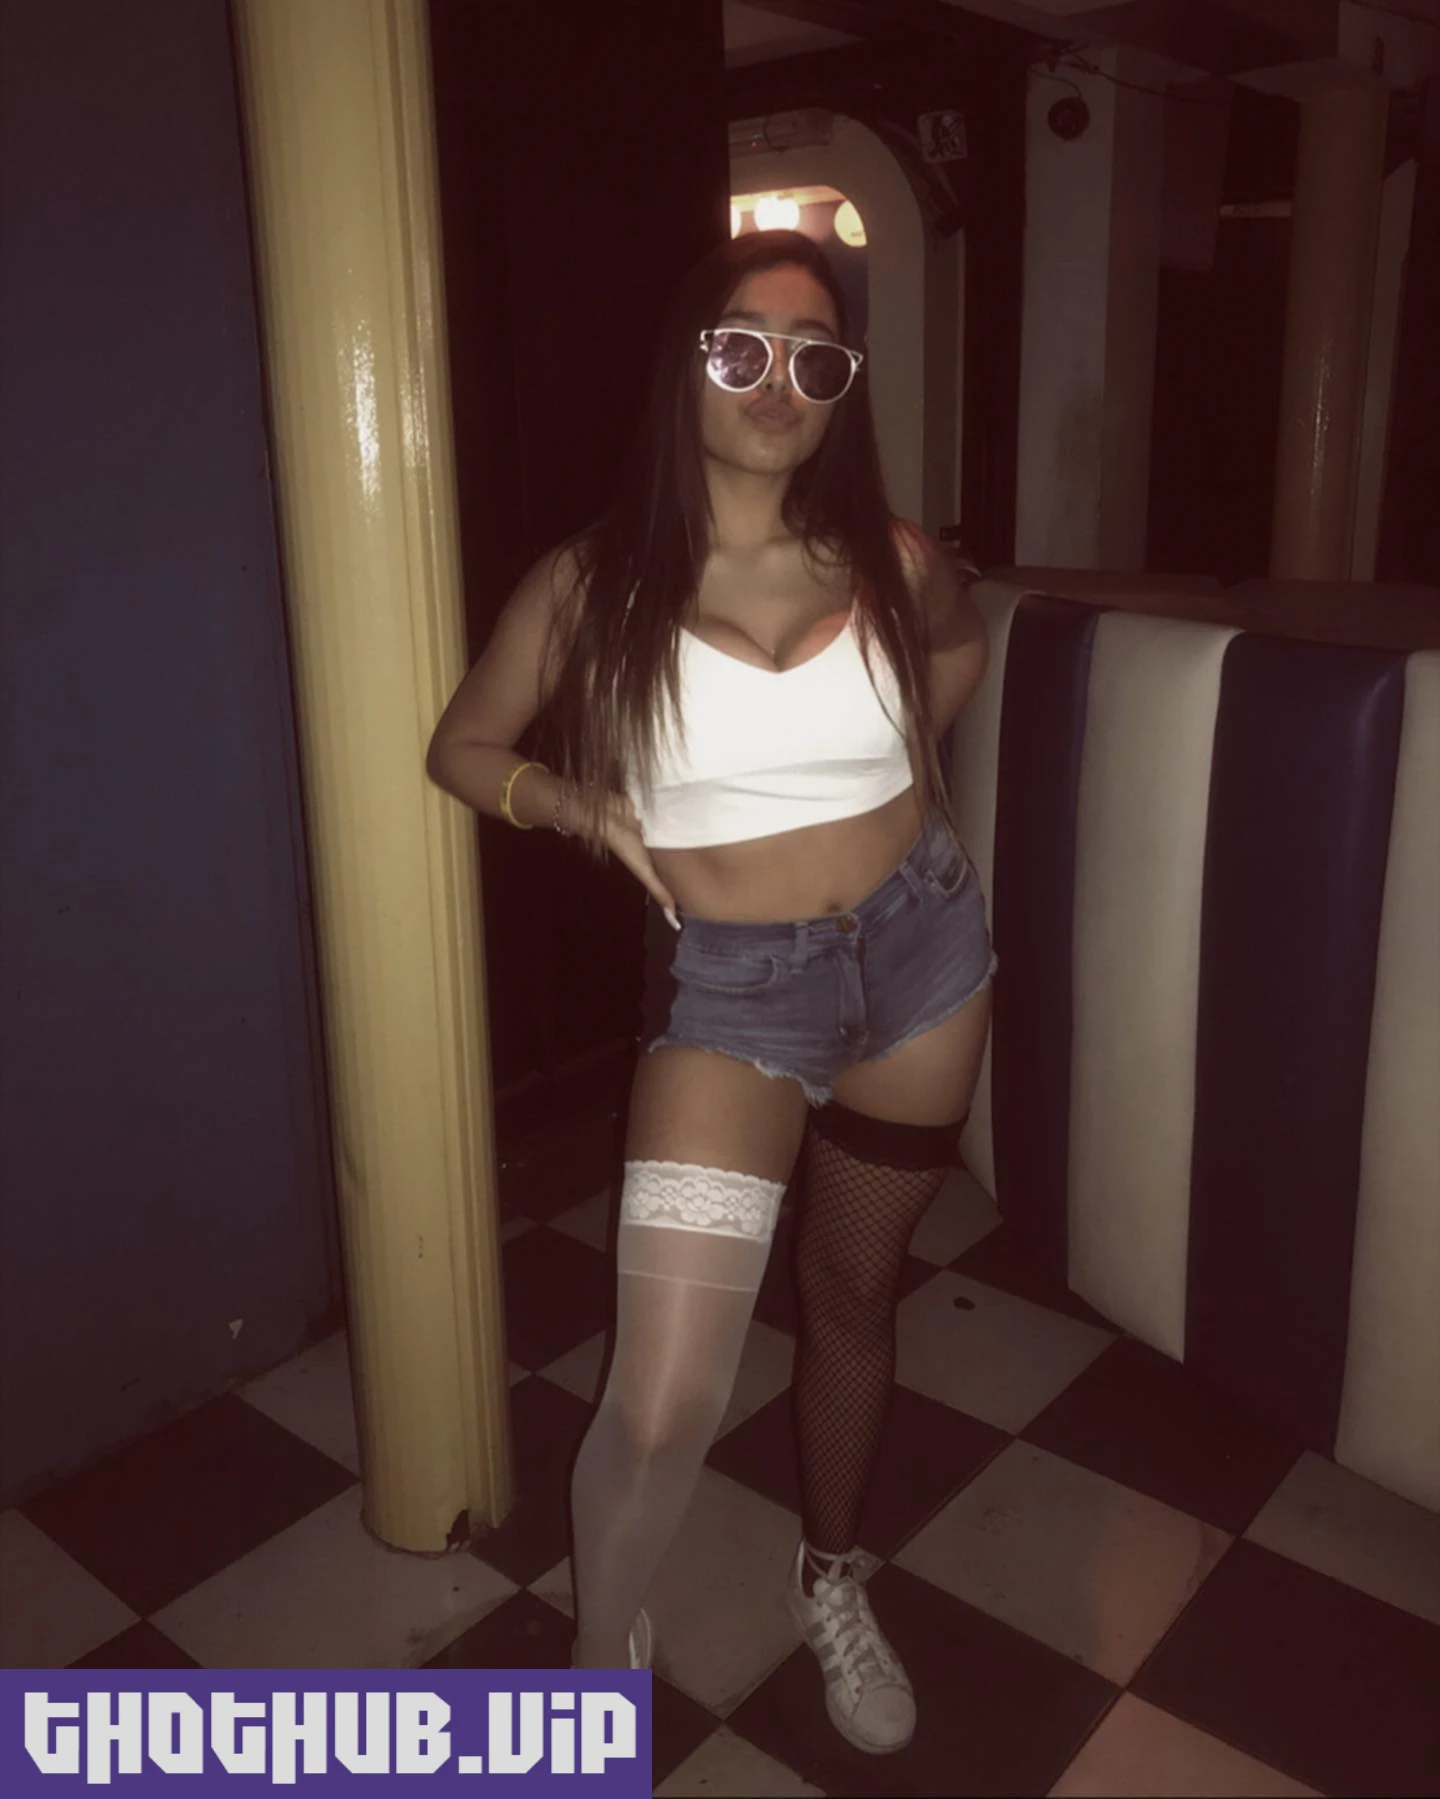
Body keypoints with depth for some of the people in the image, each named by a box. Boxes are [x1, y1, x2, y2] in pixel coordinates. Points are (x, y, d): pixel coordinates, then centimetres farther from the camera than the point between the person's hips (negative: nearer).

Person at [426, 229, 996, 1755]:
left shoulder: (890, 565, -3)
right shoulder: (592, 583, -9)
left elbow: (961, 641, 21)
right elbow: (462, 746, 4)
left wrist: (903, 762, 7)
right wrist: (583, 805, -13)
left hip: (921, 951, 3)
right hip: (731, 991, -3)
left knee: (855, 1294, 20)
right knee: (662, 1403, -10)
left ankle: (831, 1584, 47)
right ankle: (599, 1655, 23)